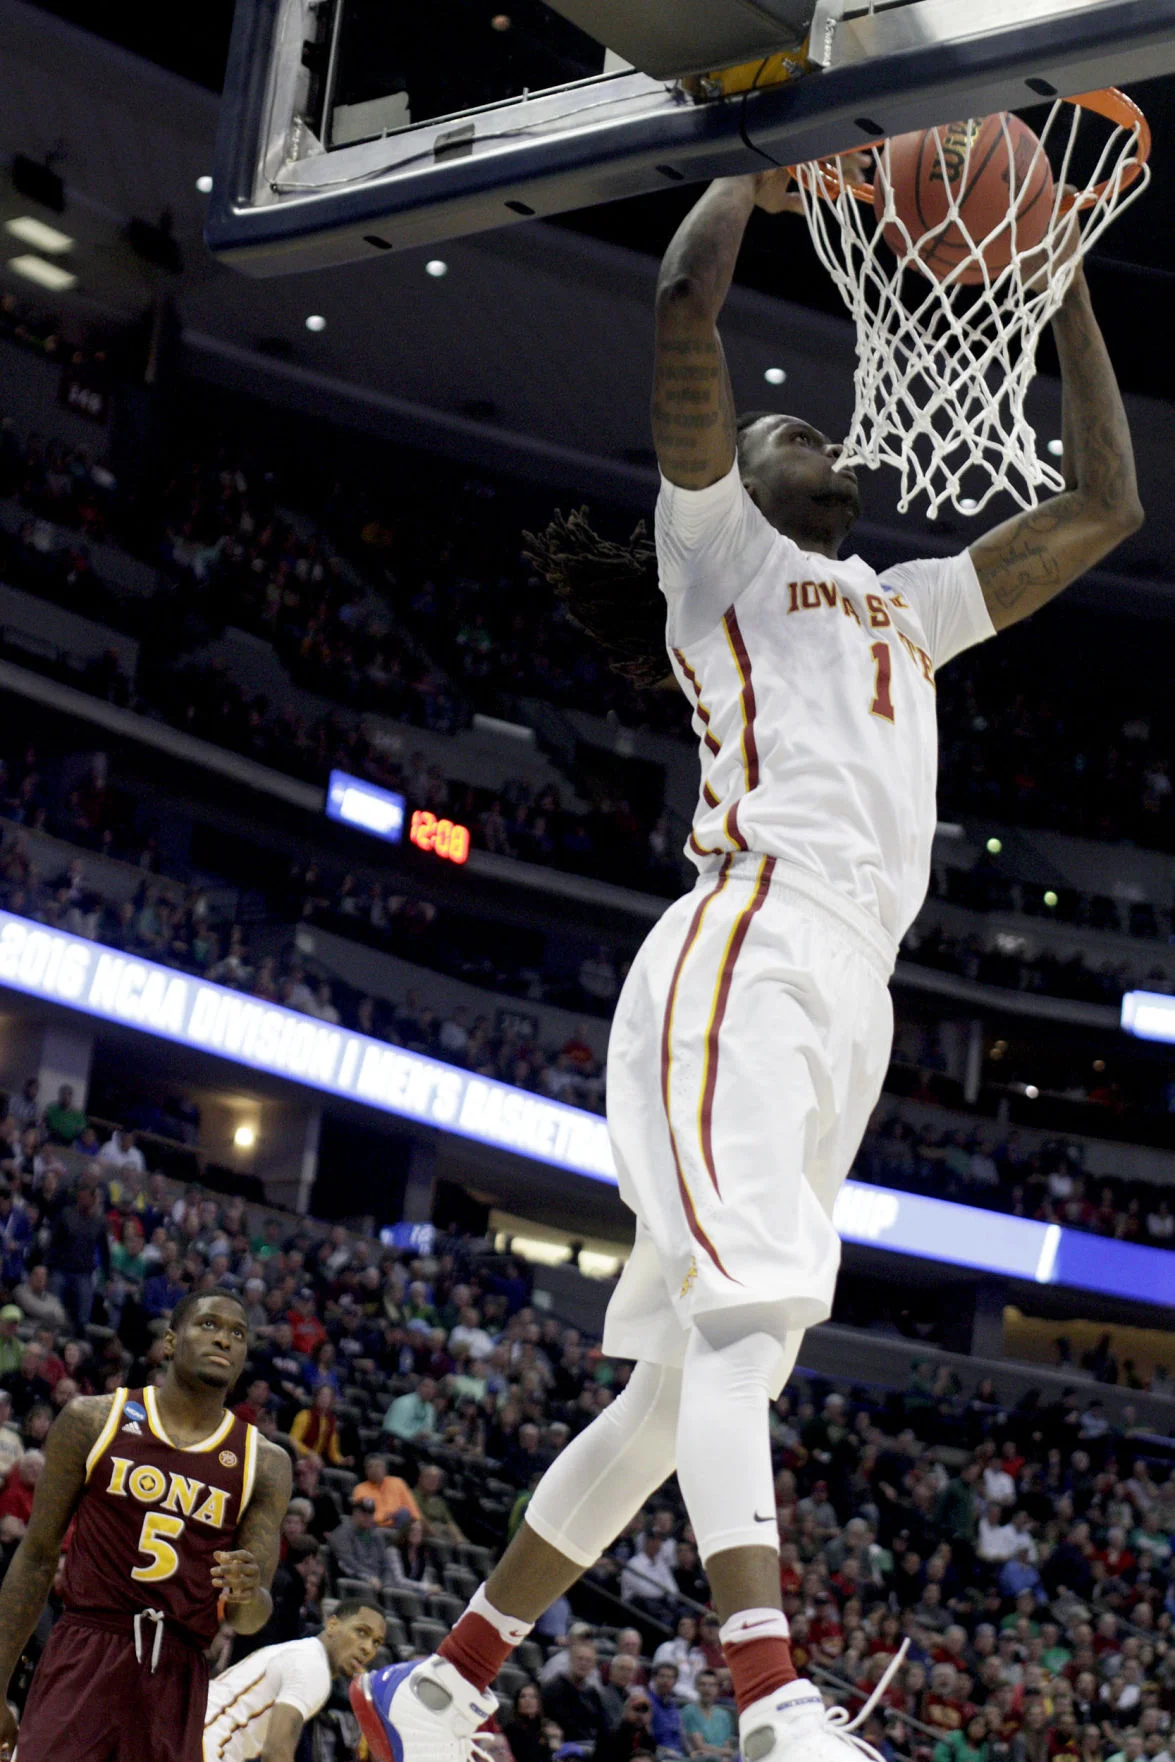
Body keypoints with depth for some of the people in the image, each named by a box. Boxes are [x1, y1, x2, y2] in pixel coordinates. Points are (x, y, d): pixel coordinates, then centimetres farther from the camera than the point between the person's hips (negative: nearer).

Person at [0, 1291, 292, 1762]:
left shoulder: (263, 1464, 8)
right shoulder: (93, 1420, 4)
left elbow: (246, 1621, 7)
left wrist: (248, 1594, -19)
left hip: (176, 1679, 2)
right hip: (83, 1663, -2)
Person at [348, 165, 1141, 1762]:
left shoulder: (906, 607, 33)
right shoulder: (716, 546, 14)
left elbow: (1103, 507, 34)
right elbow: (685, 306, -1)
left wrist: (1065, 288, 31)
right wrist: (764, 167, 13)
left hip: (853, 998, 8)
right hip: (751, 949, -8)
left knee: (688, 1379, 5)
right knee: (748, 1318, -24)